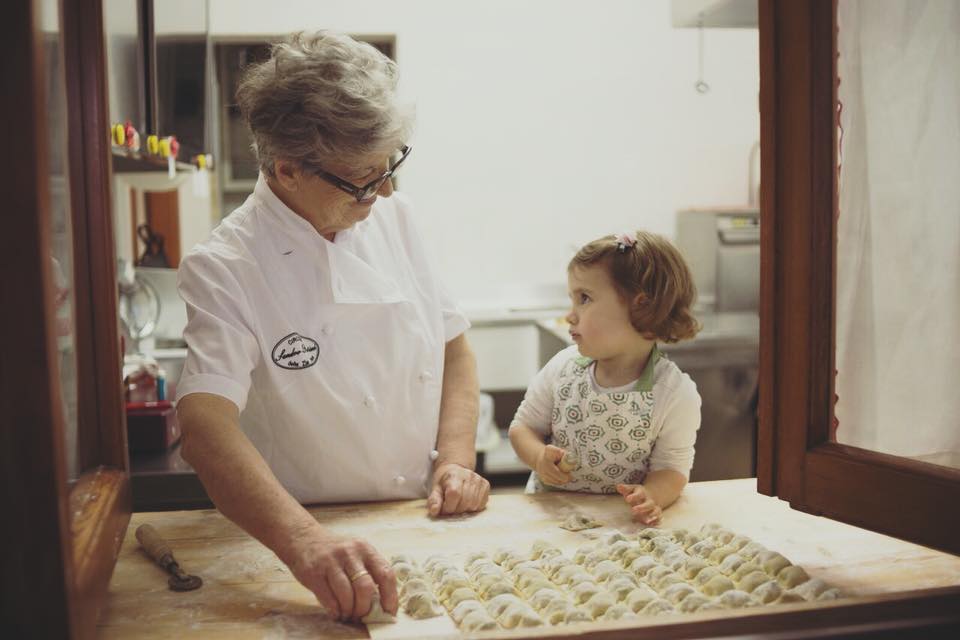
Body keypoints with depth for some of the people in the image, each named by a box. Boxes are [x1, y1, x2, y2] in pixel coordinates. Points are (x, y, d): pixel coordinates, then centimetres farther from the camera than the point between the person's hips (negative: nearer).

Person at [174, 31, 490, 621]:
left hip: (423, 525, 3)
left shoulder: (393, 217, 2)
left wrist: (456, 460, -4)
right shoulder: (224, 269, -15)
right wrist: (305, 542, -41)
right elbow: (206, 425, -27)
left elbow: (453, 348, 10)